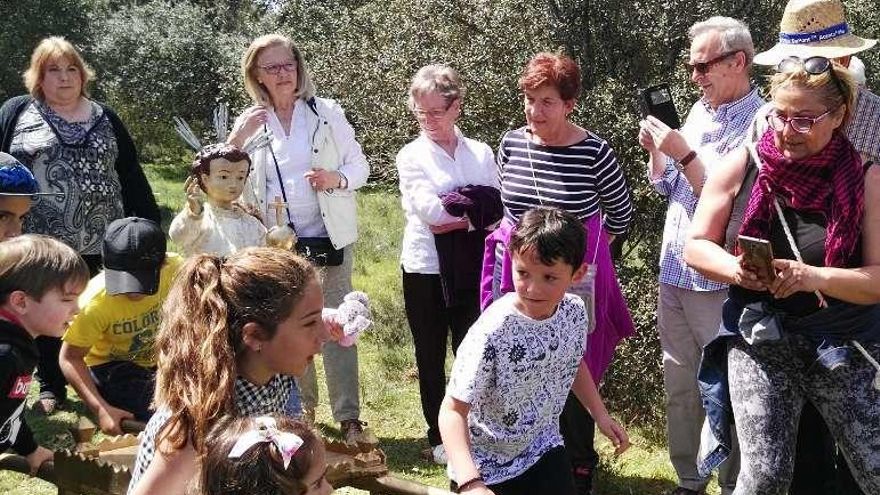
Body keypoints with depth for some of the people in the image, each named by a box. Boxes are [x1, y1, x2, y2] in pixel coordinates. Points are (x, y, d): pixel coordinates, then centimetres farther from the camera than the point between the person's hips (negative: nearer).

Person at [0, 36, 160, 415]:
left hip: (100, 243, 1)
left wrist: (149, 224, 6)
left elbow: (131, 176, 10)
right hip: (38, 243, -1)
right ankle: (51, 387, 25)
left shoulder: (104, 118, 10)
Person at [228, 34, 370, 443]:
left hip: (329, 237, -2)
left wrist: (337, 178, -18)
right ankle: (301, 408, 24)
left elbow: (359, 166, 2)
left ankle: (349, 417, 1)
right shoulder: (250, 123, 5)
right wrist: (235, 141, -14)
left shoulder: (327, 112, 0)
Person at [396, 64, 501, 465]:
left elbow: (497, 209, 1)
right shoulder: (411, 156, -2)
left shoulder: (480, 153, 5)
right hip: (426, 269, -1)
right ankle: (439, 438, 25)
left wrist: (458, 217, -13)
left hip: (471, 268, 1)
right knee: (431, 357, 10)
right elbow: (431, 210, -16)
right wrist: (475, 205, -11)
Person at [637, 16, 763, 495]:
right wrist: (655, 150, 0)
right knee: (679, 385, 15)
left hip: (718, 280, -8)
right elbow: (664, 187, 18)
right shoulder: (698, 110, 11)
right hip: (673, 272, 8)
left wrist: (683, 153, -20)